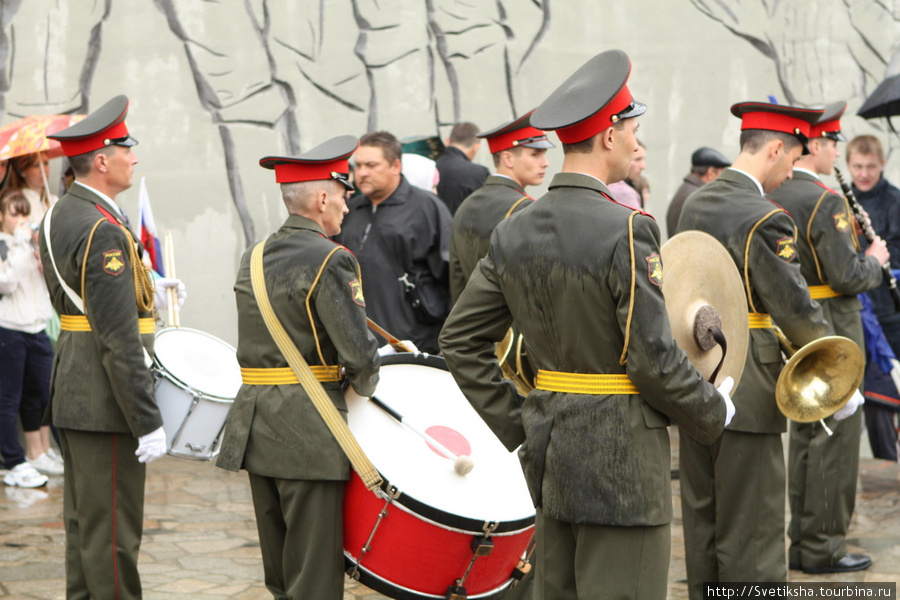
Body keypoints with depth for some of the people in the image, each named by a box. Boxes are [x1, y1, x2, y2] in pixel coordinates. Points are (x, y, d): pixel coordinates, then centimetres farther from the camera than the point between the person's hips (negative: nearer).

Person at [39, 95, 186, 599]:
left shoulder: (59, 216, 10)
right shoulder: (105, 232, -20)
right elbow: (119, 341, -23)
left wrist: (148, 295, 11)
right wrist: (149, 422, -20)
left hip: (73, 397, 10)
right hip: (105, 404, -10)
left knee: (84, 523, 17)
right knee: (112, 534, -3)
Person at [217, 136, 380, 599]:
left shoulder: (253, 258, 10)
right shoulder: (330, 260, -14)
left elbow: (266, 338, 11)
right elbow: (358, 353, -19)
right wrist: (365, 387, 0)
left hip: (255, 424, 8)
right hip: (309, 432, -8)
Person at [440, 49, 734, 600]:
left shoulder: (514, 231, 5)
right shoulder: (626, 231, -17)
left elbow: (461, 340, 9)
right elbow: (654, 359, -18)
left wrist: (515, 426, 12)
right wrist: (714, 414, -1)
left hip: (550, 450, 8)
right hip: (621, 460, -7)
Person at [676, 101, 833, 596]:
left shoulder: (693, 204, 8)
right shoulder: (766, 219, -17)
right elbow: (796, 309, -17)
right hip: (747, 390, -8)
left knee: (700, 519, 16)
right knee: (750, 535, -1)